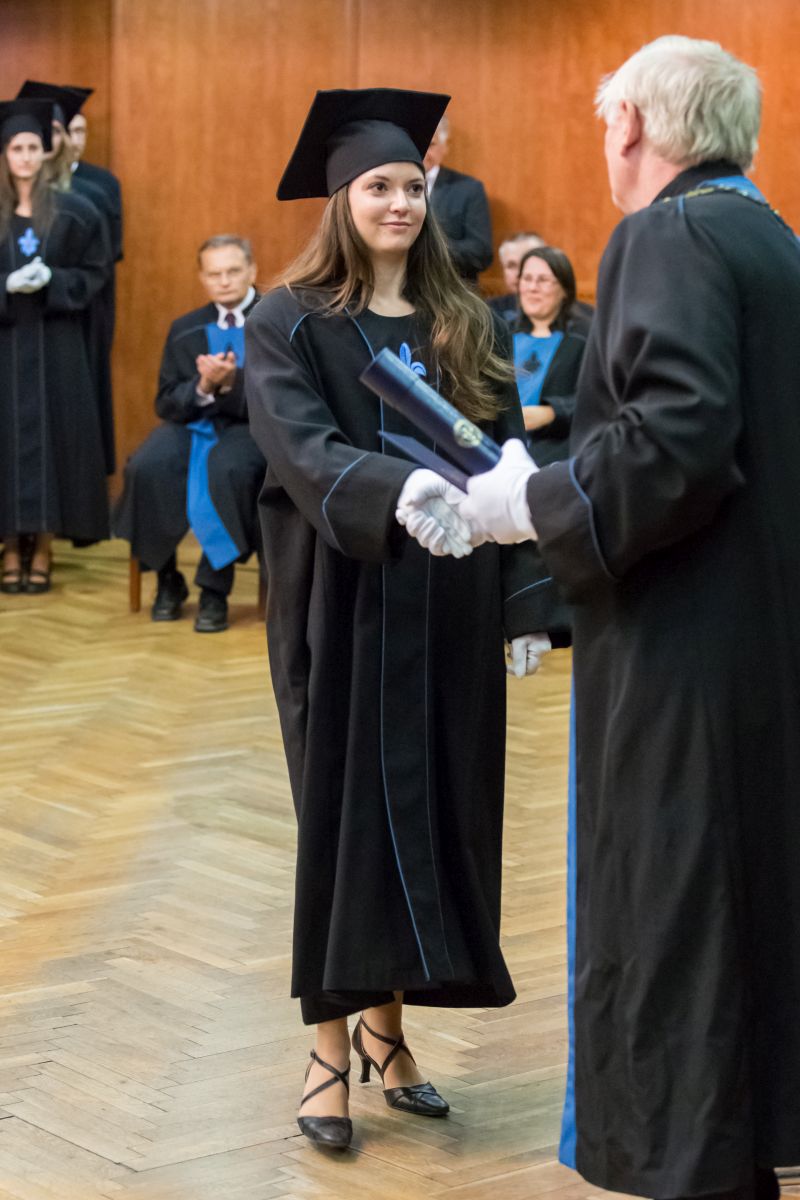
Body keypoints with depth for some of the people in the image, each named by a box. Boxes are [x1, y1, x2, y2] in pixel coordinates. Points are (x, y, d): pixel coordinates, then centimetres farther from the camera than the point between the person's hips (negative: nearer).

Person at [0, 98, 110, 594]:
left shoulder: (72, 212, 2)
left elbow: (95, 270, 3)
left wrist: (51, 280, -13)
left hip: (55, 342, 0)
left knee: (52, 434, -1)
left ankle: (43, 549, 5)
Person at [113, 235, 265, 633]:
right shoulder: (186, 330, 12)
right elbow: (166, 404, 8)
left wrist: (232, 383, -25)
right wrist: (202, 387, -14)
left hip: (250, 427, -4)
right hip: (192, 424, 4)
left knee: (228, 468, -38)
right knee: (147, 466, -28)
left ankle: (215, 591, -24)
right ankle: (167, 580, -6)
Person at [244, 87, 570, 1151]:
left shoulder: (466, 327, 8)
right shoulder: (290, 325, -4)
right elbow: (305, 455, -19)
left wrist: (530, 604, -3)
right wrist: (402, 491, -38)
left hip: (452, 615, 4)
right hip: (344, 612, -4)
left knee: (433, 812, 7)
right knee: (345, 812, 0)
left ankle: (389, 1024, 22)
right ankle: (331, 1044, 10)